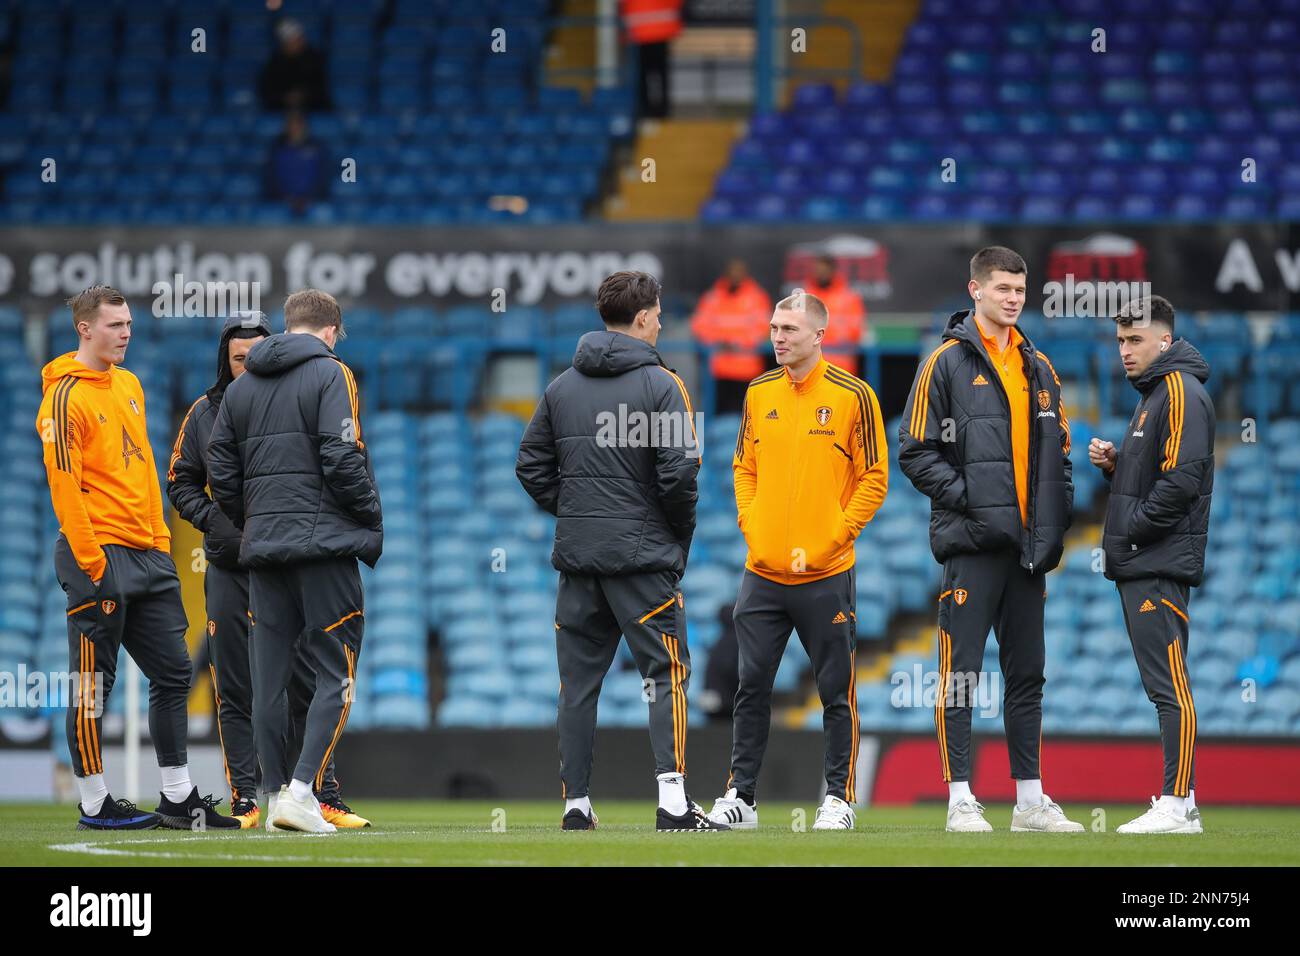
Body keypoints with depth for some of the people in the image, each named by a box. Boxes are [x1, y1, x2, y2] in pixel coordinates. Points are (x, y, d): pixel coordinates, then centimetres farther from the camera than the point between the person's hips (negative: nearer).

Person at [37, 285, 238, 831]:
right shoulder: (66, 396, -11)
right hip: (99, 558, -9)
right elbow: (63, 483, -15)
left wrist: (160, 539, 15)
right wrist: (91, 560, -18)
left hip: (148, 555, 9)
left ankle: (178, 798, 15)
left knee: (173, 673, 8)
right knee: (93, 684, -2)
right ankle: (94, 805, 4)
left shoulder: (129, 385, 16)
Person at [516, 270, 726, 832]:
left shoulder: (561, 386, 10)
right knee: (666, 674, -2)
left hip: (576, 554, 5)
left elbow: (530, 466, 9)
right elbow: (679, 469, -14)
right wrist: (680, 533, 1)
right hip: (643, 554, -5)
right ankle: (673, 803, -12)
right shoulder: (660, 385, -7)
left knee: (578, 682, 8)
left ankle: (576, 805, 8)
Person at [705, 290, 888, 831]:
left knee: (836, 690, 2)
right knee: (752, 685, 4)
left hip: (826, 573, -4)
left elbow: (874, 478, -3)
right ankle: (739, 796, 10)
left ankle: (839, 796, 11)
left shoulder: (853, 396, -5)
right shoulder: (759, 393, 8)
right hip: (763, 570, 4)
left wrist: (834, 536, -10)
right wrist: (749, 524, 3)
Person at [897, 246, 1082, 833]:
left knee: (1027, 675, 9)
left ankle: (1031, 800, 14)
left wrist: (1055, 525, 8)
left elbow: (1057, 453, 20)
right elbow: (915, 451, -5)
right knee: (962, 672, -6)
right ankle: (960, 800, -4)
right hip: (973, 542, -6)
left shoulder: (1039, 368, 16)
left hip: (1029, 544, 6)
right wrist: (964, 495, -15)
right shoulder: (948, 362, -2)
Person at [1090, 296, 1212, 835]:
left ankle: (1177, 804, -12)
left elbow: (1182, 480, -20)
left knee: (1168, 685, -11)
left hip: (1160, 566, -10)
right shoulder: (1151, 393, 20)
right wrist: (1113, 462, 7)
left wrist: (1129, 532, -15)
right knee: (1163, 685, 10)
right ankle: (1179, 804, 13)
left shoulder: (1181, 392, -11)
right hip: (1139, 567, 10)